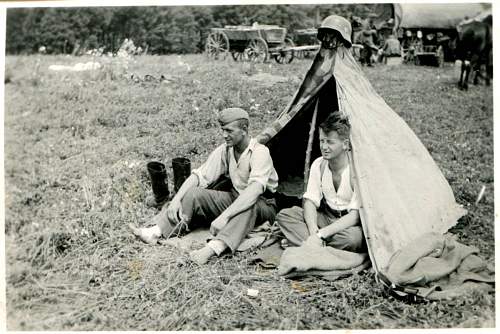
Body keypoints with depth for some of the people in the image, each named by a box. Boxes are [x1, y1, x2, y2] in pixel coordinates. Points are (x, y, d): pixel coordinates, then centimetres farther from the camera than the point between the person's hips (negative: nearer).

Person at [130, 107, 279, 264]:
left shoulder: (260, 152, -24)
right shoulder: (225, 150, -4)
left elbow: (254, 189, -39)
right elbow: (199, 175, -6)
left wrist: (224, 216, -49)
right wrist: (176, 199, -22)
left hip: (263, 205, -6)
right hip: (235, 198, 6)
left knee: (248, 205, -43)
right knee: (193, 193, -16)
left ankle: (214, 248, -55)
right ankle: (155, 232, -24)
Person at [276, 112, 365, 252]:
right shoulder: (318, 164, -4)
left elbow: (356, 214, -24)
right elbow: (310, 201, -5)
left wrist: (321, 234, -32)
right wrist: (313, 232, -25)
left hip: (348, 223, -5)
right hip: (326, 218, 5)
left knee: (354, 237, -40)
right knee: (284, 215, -12)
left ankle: (299, 241, -23)